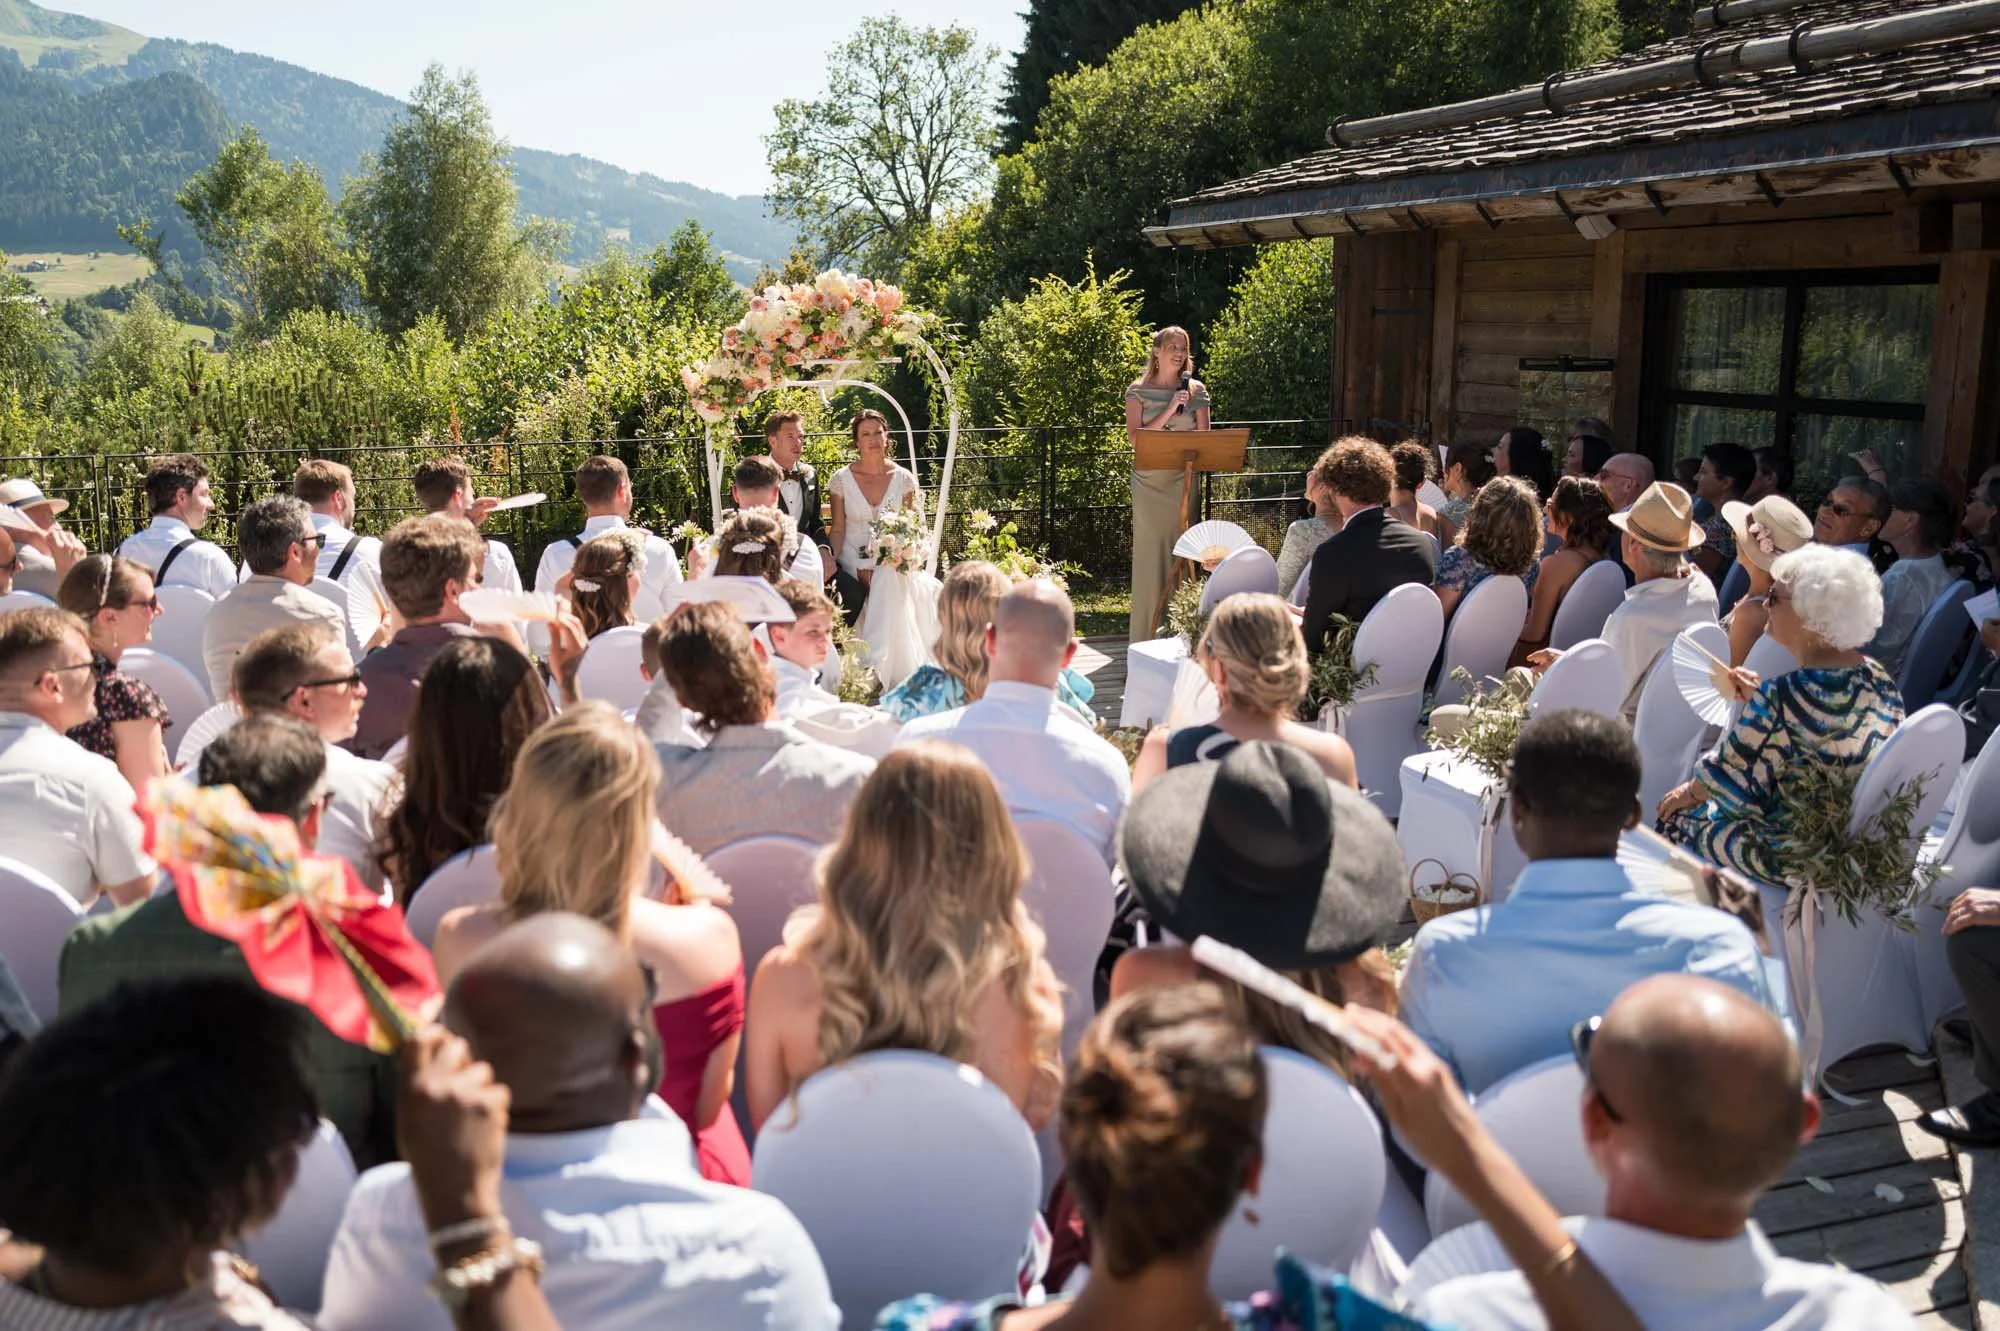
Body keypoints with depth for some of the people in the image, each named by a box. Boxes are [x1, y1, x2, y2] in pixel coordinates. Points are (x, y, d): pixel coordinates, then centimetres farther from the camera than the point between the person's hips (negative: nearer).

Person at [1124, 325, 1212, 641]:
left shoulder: (1196, 391, 8)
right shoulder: (1138, 390, 3)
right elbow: (1134, 439, -8)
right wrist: (1170, 410, -14)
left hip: (1183, 481, 1)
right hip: (1149, 481, -1)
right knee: (1148, 551, -1)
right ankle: (1145, 635, 5)